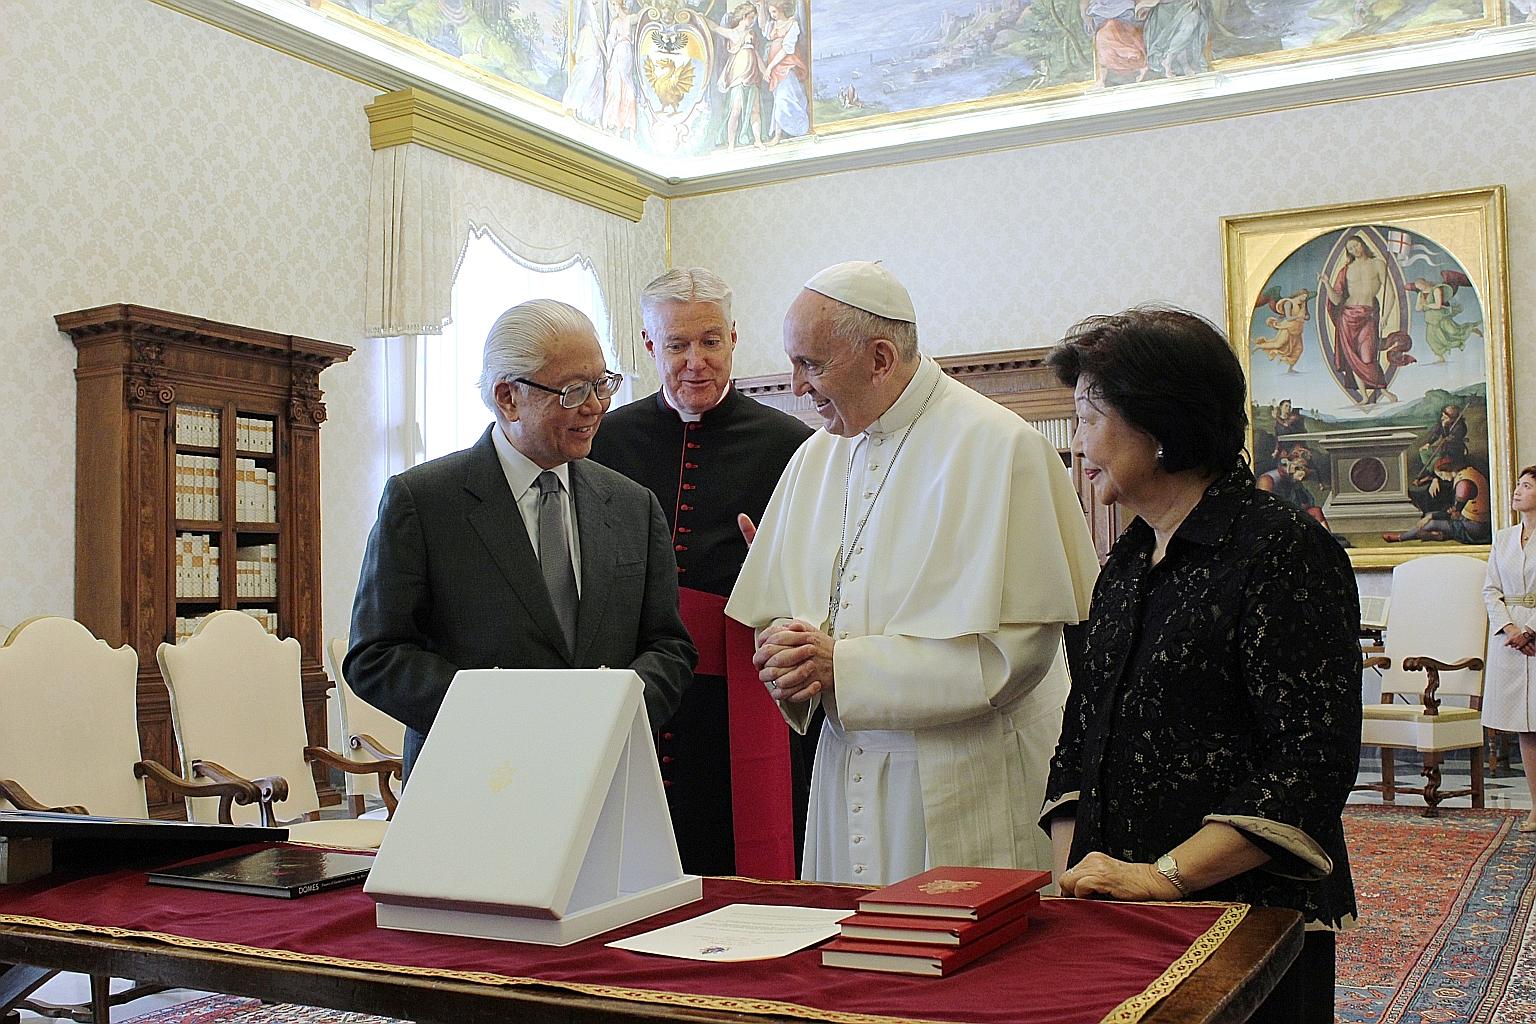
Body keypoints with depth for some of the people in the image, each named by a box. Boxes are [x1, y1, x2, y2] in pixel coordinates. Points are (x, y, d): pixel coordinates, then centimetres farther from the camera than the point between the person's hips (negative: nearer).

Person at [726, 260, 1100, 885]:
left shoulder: (998, 447, -11)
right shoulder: (815, 458, 11)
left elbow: (1015, 648, -17)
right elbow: (775, 614, 13)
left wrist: (844, 665, -18)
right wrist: (789, 652, -11)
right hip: (846, 774, 6)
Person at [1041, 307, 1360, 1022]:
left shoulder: (1282, 549, -11)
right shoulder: (1125, 564, 12)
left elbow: (1315, 762, -18)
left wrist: (1164, 876, -21)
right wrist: (1070, 872, -2)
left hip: (1249, 920, -6)